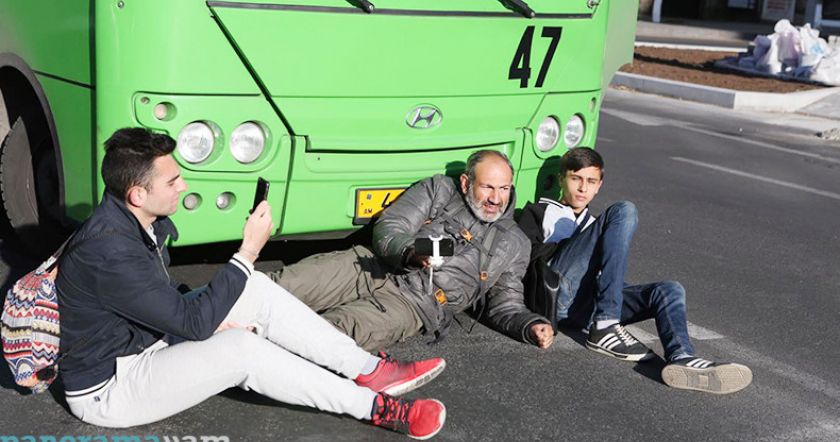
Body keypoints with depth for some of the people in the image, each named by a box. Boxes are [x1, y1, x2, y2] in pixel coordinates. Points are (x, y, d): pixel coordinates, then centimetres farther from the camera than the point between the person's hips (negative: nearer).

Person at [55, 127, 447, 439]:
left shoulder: (139, 222, -2)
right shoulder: (109, 254, -32)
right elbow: (194, 322, -28)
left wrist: (210, 323, -5)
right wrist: (249, 252, -27)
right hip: (107, 390, -9)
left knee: (256, 291, -6)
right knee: (242, 349, -29)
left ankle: (371, 371, -5)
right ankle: (374, 407, -18)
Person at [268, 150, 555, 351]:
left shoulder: (515, 245, 19)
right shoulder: (439, 189, 14)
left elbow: (505, 306, 22)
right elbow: (387, 230, 4)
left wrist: (531, 325, 0)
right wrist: (410, 252, -19)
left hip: (413, 304, -2)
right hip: (371, 267, 3)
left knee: (337, 326, -35)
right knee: (283, 285, -22)